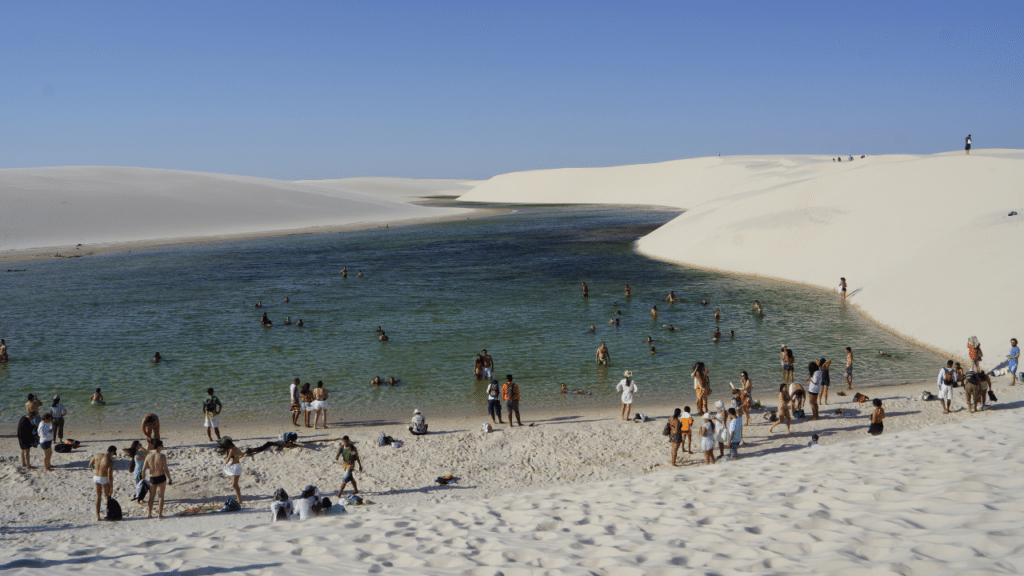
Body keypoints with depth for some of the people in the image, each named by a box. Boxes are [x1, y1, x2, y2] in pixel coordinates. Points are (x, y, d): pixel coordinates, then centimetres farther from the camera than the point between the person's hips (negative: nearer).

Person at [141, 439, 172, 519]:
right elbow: (166, 469, -13)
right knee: (161, 496, 8)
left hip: (152, 479, 3)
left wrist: (143, 479, 13)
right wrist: (170, 479, -2)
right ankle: (160, 514, 9)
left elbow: (144, 469, 0)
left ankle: (150, 514, 22)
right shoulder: (162, 456, -15)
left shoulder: (148, 456, -4)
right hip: (161, 478, -3)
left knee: (151, 497, 16)